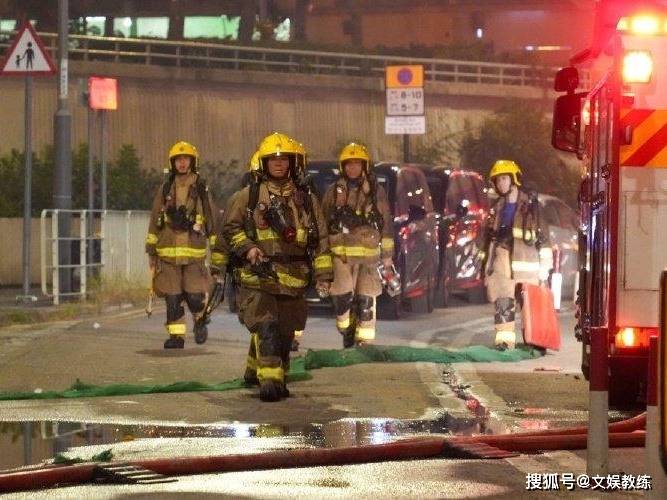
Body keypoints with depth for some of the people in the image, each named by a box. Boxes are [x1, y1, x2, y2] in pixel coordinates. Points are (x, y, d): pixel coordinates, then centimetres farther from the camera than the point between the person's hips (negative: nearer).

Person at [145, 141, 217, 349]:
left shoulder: (202, 189, 5)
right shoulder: (165, 190, 9)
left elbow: (211, 219, 8)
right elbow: (154, 221, 14)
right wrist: (151, 250, 11)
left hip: (194, 252, -2)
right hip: (168, 252, 2)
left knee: (194, 296, -7)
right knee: (172, 298, 0)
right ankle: (176, 335, 7)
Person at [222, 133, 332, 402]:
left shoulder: (306, 199, 12)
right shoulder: (249, 195, 5)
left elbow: (319, 238, 13)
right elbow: (230, 227, 9)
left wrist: (323, 274, 6)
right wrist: (247, 248, -9)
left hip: (292, 279, 4)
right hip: (258, 276, -4)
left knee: (284, 333, 10)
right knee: (265, 328, -17)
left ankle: (255, 370, 27)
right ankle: (269, 380, -22)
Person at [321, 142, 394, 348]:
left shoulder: (376, 191, 8)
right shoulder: (334, 191, 10)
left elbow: (386, 223, 10)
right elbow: (322, 223, 14)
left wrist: (387, 253, 7)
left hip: (369, 253, 0)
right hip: (341, 254, 0)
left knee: (366, 300, 1)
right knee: (342, 296, -9)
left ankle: (364, 340, 8)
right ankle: (347, 332, 13)